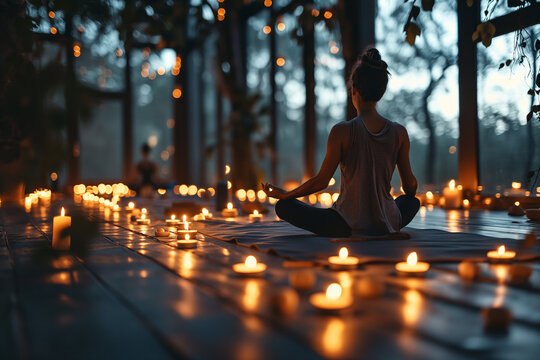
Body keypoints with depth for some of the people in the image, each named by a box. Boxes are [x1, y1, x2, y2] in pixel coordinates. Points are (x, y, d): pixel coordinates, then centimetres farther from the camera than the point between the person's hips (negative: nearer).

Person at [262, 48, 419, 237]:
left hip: (348, 227, -4)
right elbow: (410, 184, 7)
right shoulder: (399, 133, -4)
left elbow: (321, 181, -8)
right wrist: (410, 192, 32)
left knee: (283, 206, 11)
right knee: (413, 201, 37)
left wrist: (284, 194, 9)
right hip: (387, 227, 4)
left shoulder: (342, 131, -14)